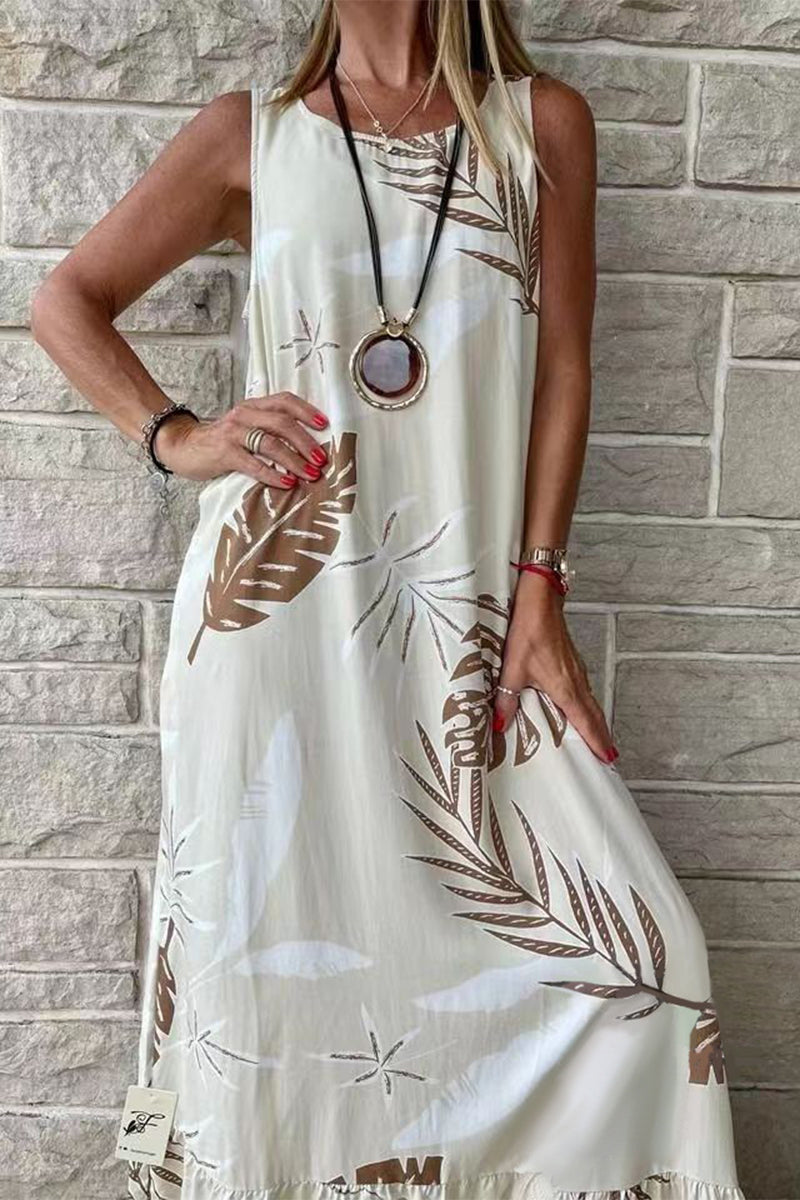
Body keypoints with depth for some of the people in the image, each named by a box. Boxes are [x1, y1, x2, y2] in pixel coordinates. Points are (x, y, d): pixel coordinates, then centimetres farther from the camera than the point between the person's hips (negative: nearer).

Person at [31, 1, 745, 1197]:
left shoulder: (541, 122, 9)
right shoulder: (249, 132, 9)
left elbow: (562, 368, 4)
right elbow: (67, 301, 14)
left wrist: (539, 594, -4)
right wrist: (175, 439, -2)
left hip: (466, 608, 1)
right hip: (275, 595, 0)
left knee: (634, 944, -3)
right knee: (265, 940, 6)